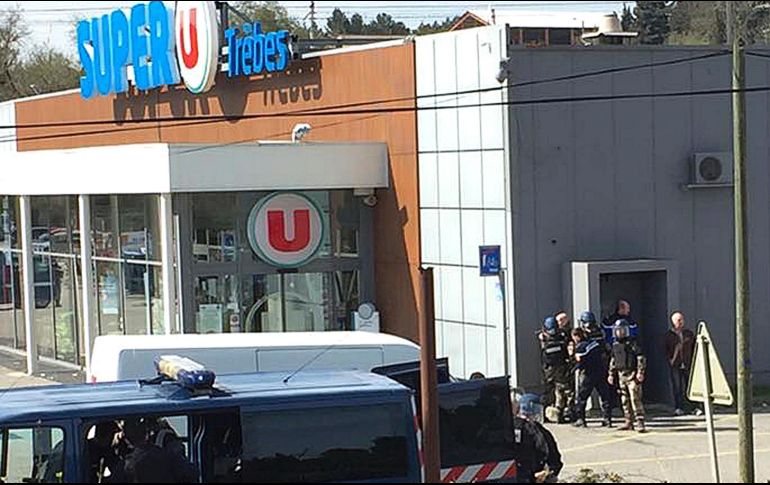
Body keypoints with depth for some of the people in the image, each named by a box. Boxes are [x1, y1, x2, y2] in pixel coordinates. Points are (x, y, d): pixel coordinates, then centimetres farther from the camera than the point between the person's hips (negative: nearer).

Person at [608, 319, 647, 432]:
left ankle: (640, 423, -14)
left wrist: (640, 372, -19)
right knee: (625, 401, 10)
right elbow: (613, 361, 23)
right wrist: (611, 374, 21)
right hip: (621, 375, 7)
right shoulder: (615, 345, 13)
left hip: (632, 375, -7)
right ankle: (629, 423, 17)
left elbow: (641, 358, -12)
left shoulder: (632, 343, -9)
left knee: (635, 399, -13)